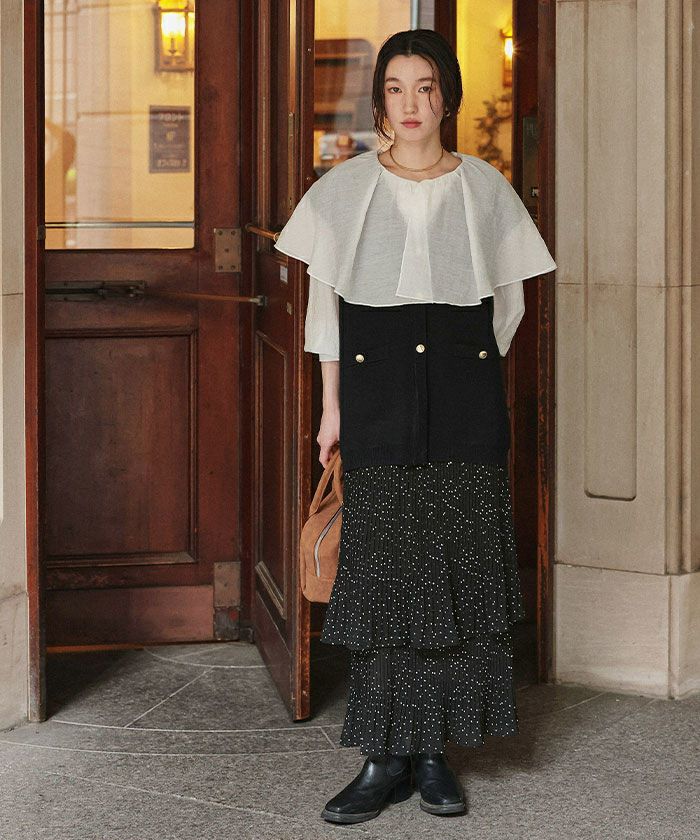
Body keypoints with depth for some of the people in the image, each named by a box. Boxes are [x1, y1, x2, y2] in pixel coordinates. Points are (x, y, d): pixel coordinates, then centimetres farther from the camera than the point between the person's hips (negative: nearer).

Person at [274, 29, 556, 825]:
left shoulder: (484, 187, 5)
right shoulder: (346, 188, 5)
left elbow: (506, 298, 12)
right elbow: (325, 301, 8)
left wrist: (473, 370, 10)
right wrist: (332, 405, 6)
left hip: (465, 397, 0)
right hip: (378, 393, 0)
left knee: (459, 568, 0)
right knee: (382, 571, -1)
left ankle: (436, 753, 8)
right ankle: (385, 757, 4)